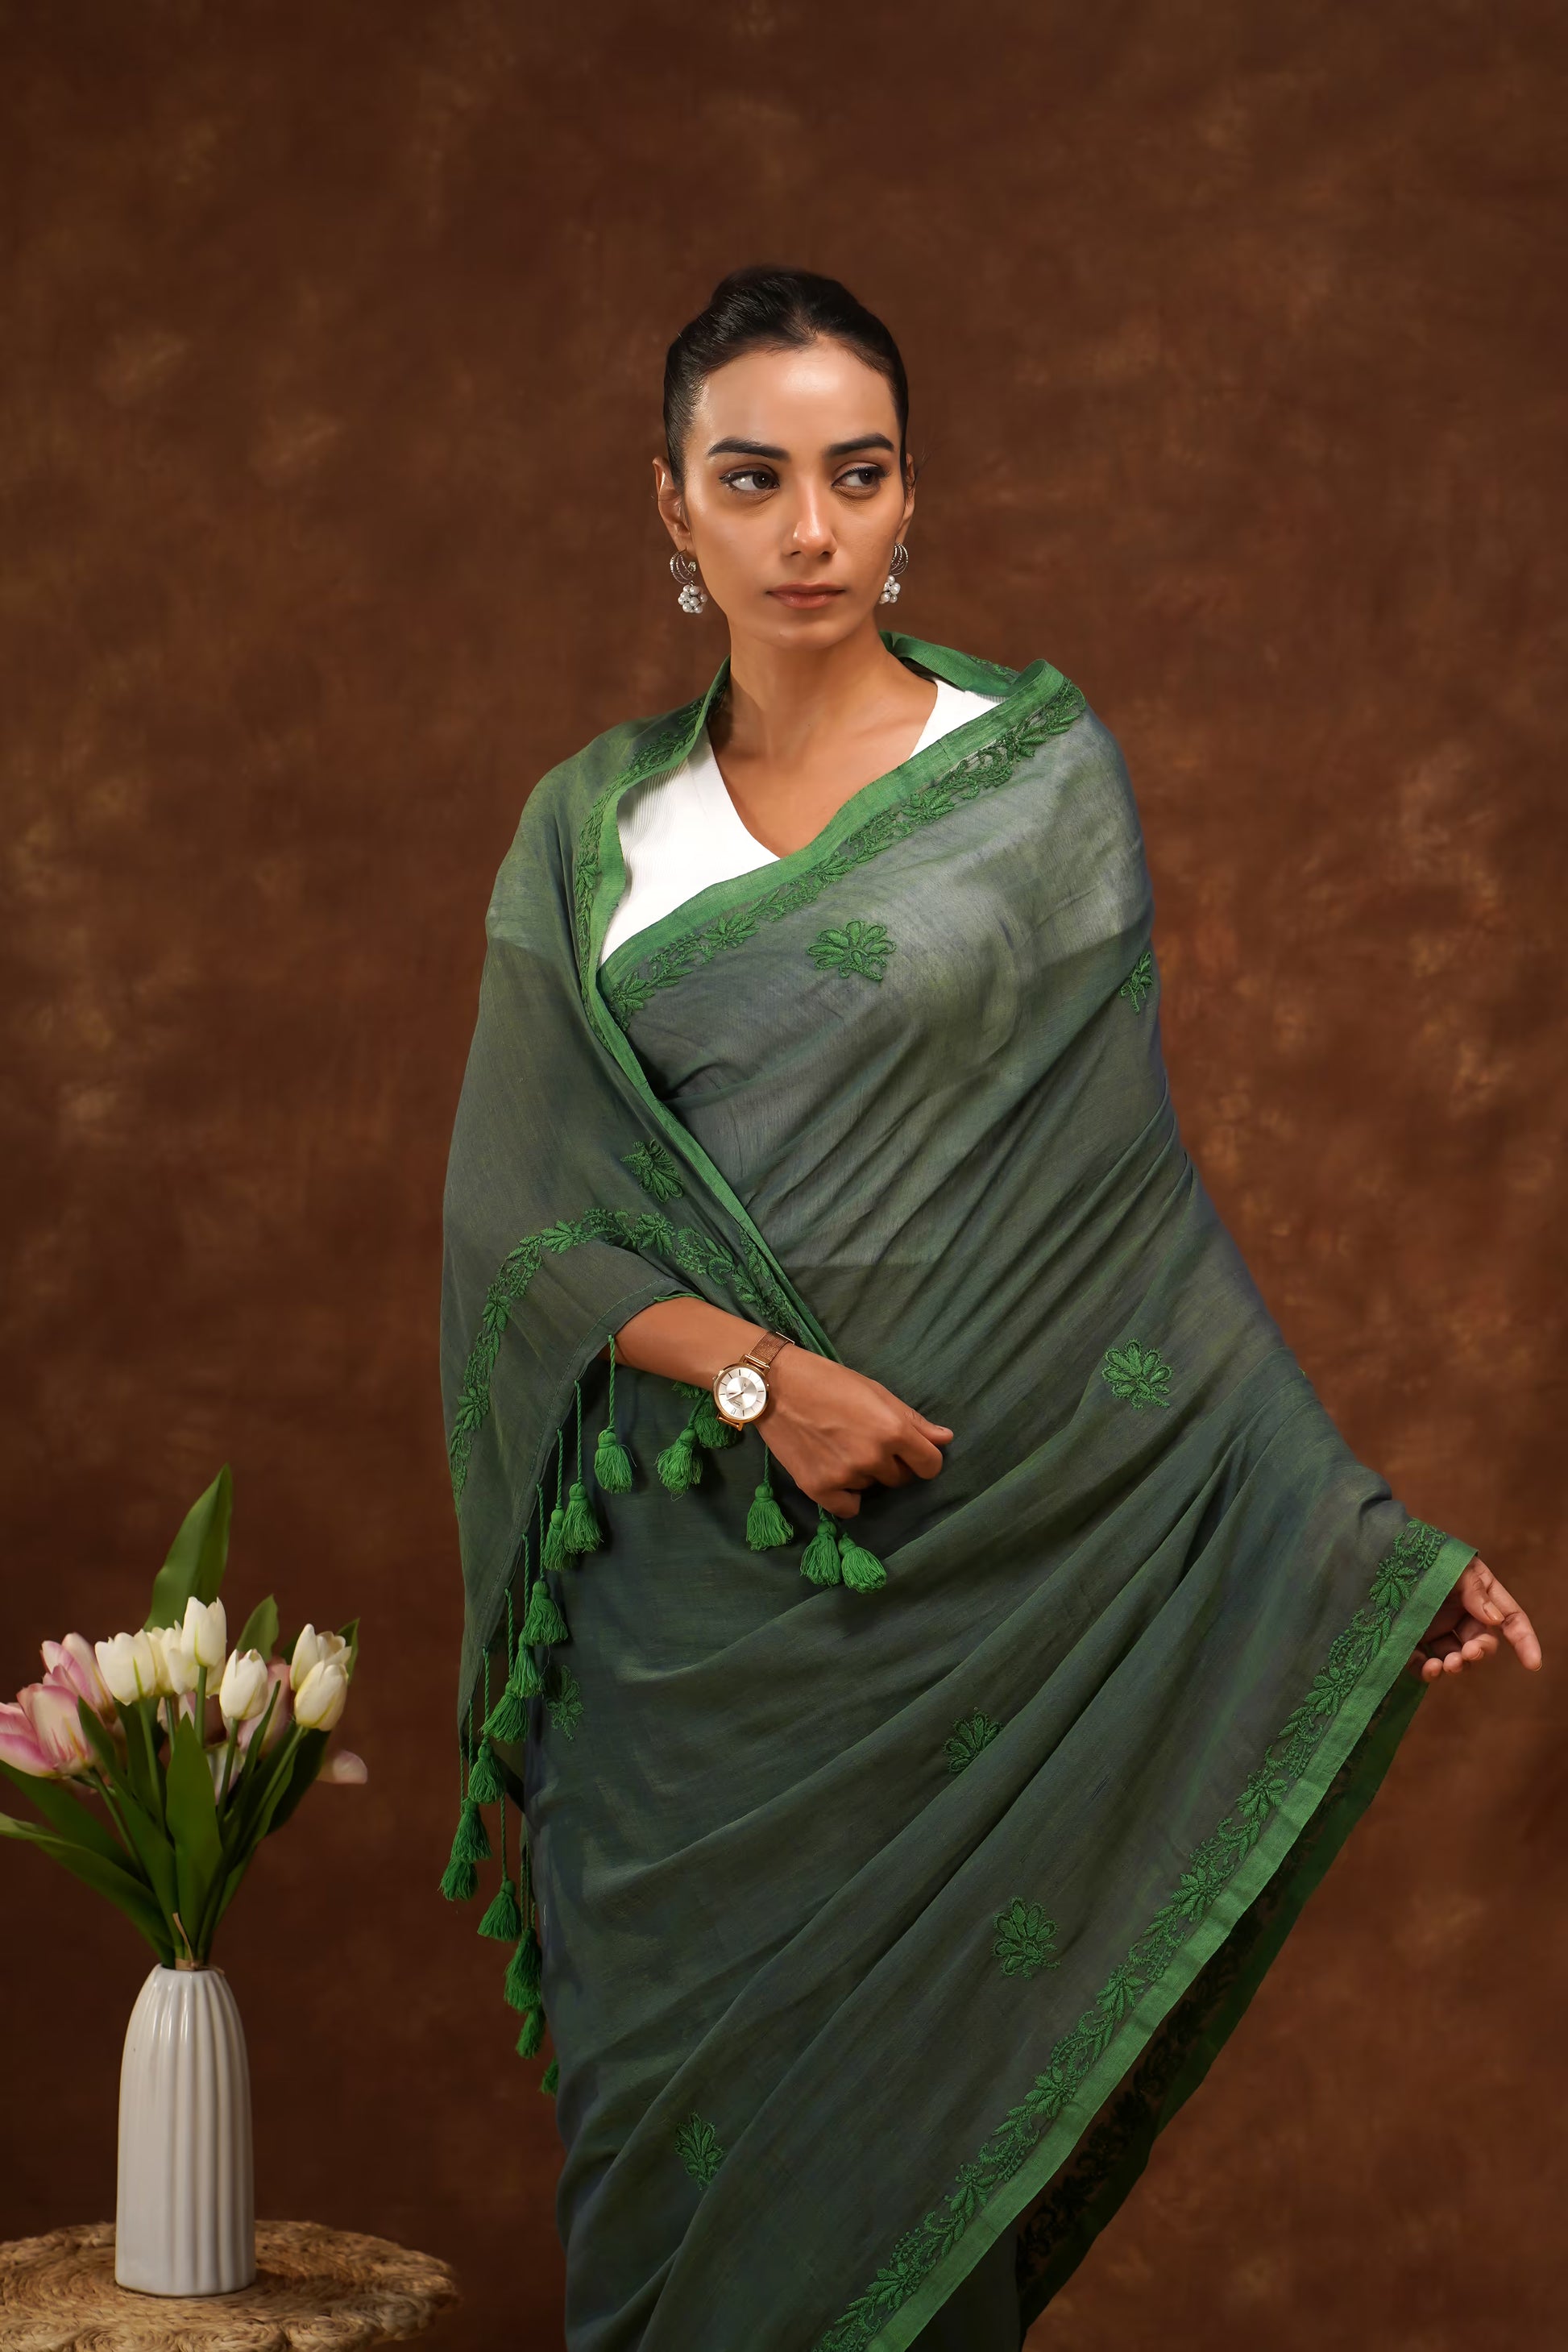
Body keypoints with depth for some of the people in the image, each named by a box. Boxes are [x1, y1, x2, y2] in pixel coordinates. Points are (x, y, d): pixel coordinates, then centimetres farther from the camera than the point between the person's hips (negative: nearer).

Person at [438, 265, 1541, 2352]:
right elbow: (513, 1204, 2)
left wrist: (1363, 1536, -4)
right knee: (670, 2085, 7)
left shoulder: (1038, 772, 0)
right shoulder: (594, 826, 7)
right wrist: (750, 1370, -15)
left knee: (907, 2080, 4)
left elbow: (1129, 1190, 0)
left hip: (959, 1556, -2)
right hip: (679, 1587, 2)